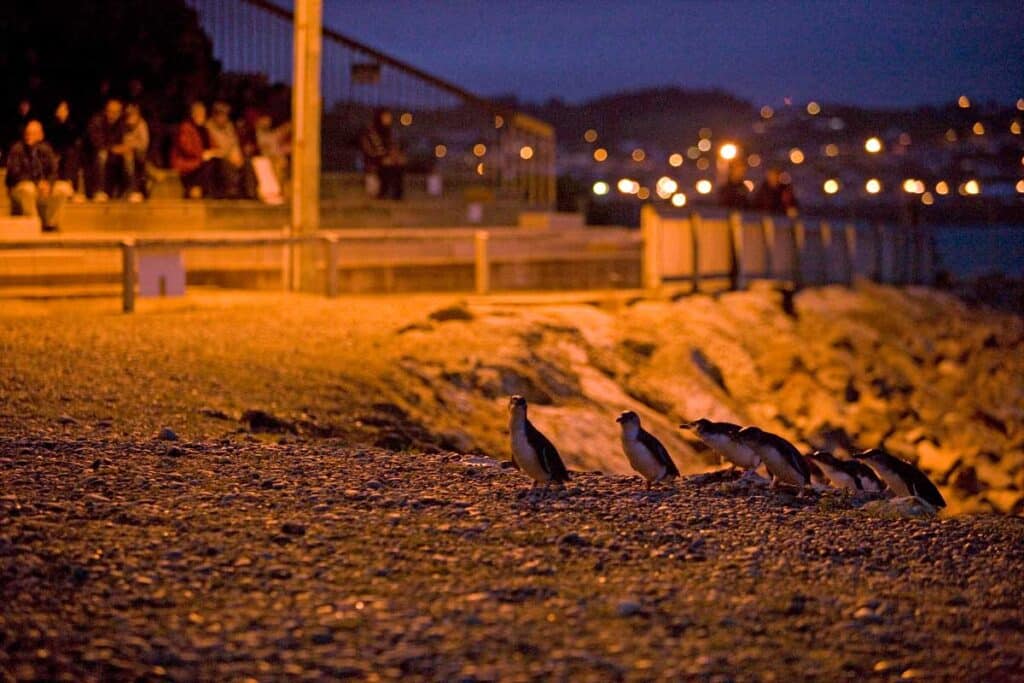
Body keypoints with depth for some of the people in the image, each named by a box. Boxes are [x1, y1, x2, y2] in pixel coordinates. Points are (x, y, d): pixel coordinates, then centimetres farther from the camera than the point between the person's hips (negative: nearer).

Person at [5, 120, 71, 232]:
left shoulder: (45, 148, 4)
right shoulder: (18, 149, -8)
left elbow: (54, 171, 1)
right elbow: (15, 173, -15)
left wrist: (47, 183, -23)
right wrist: (36, 183, -26)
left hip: (43, 187, 4)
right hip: (20, 187, -4)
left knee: (64, 188, -20)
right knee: (27, 189, -38)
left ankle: (50, 224, -12)